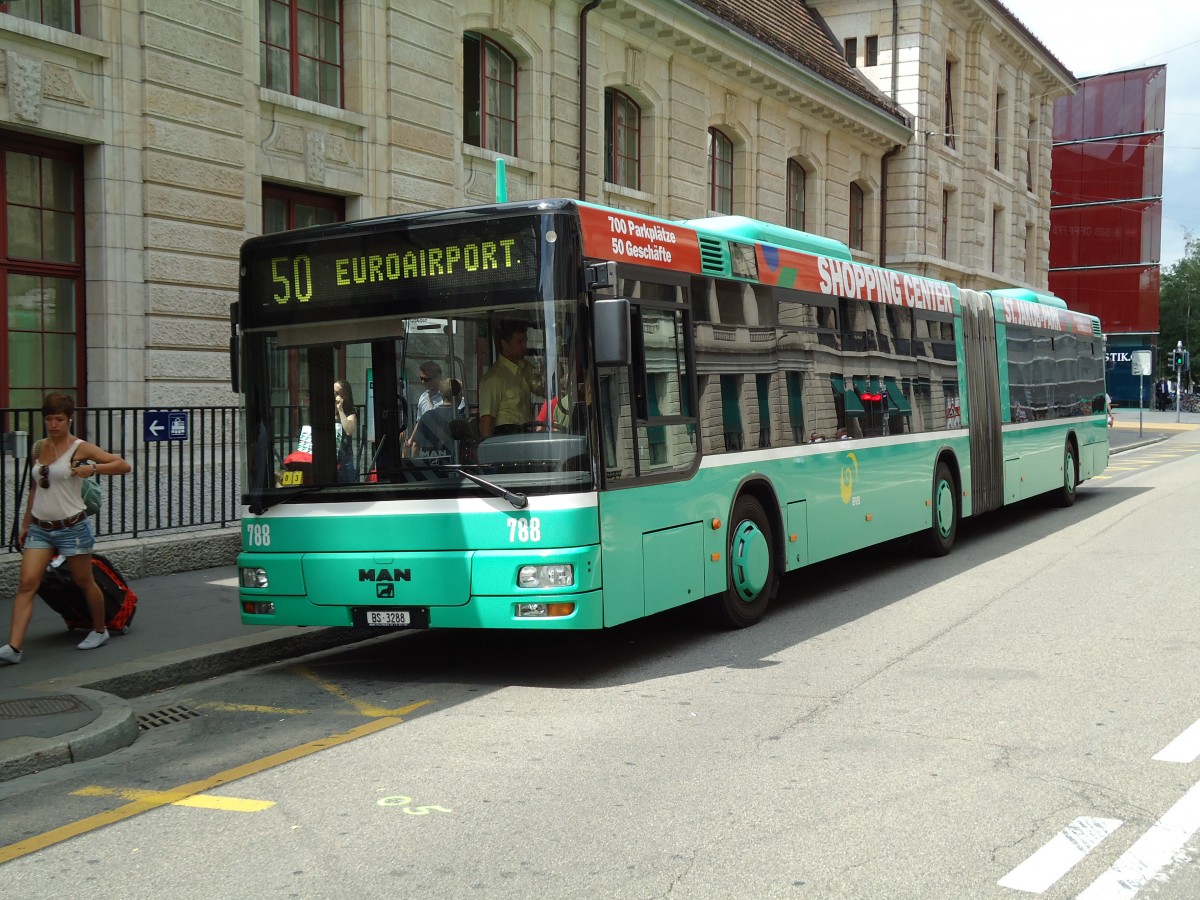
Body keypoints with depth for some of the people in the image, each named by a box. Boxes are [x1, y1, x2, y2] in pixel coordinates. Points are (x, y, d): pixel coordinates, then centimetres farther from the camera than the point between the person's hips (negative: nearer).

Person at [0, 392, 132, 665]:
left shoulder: (80, 448, -6)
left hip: (72, 527, -4)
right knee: (26, 584, -8)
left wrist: (93, 468, -23)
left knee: (84, 582, 10)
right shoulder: (38, 448, 10)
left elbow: (123, 465, -10)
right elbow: (34, 489, 19)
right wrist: (25, 524, 19)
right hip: (40, 528, 4)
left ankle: (99, 630, 32)